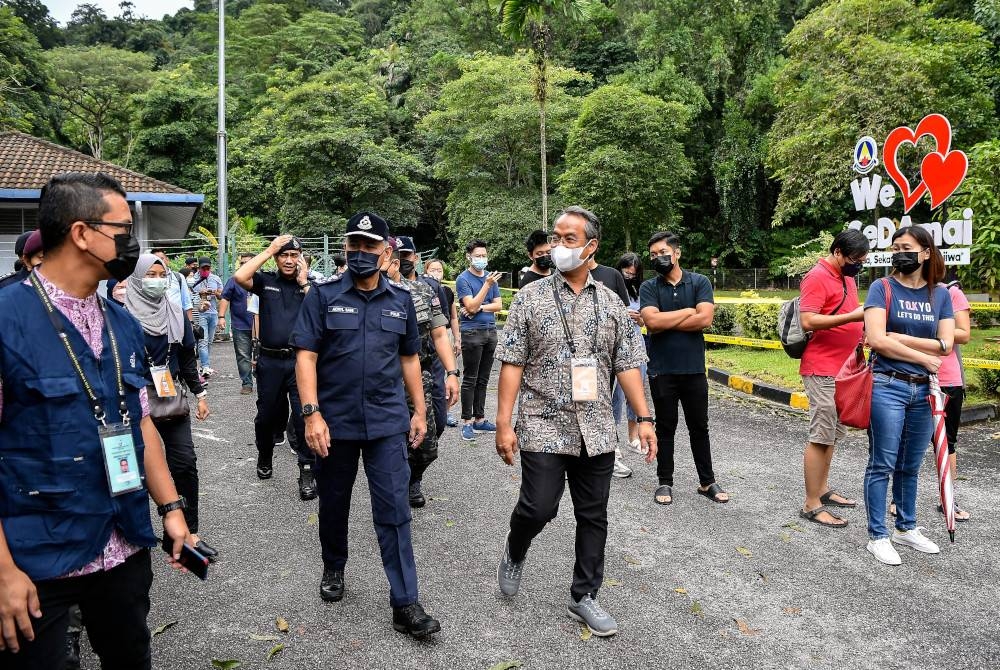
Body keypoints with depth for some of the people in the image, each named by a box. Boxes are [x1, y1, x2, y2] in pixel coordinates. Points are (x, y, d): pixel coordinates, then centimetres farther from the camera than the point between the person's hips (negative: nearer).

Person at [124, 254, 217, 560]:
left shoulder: (175, 313, 8)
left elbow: (188, 358, 14)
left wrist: (200, 394, 12)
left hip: (172, 399, 4)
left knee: (185, 462, 0)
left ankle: (190, 532, 8)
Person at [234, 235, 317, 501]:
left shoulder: (311, 285, 6)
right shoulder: (266, 281, 5)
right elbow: (240, 277, -14)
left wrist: (304, 283, -7)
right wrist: (269, 250, -8)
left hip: (301, 361, -1)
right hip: (270, 362, 1)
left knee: (304, 416, -8)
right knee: (267, 416, 15)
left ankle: (307, 472, 2)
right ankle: (264, 458, 40)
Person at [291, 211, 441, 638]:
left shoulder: (400, 299, 5)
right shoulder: (324, 295, -4)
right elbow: (305, 355, -8)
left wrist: (419, 410, 11)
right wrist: (311, 413, -17)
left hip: (388, 422, 1)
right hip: (335, 421, -1)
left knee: (394, 511, -1)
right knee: (333, 504, 16)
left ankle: (405, 604, 6)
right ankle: (333, 569, 41)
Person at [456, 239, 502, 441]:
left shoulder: (490, 277, 12)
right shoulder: (463, 279, -5)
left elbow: (498, 305, 7)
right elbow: (471, 306, -16)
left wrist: (480, 307, -9)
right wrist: (487, 284, -20)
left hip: (491, 331, 6)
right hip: (472, 332, -6)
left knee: (483, 379, 10)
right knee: (470, 379, -2)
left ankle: (479, 419, 17)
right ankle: (467, 422, 3)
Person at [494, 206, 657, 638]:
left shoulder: (611, 303, 6)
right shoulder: (531, 298, -2)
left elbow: (627, 365, 8)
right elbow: (512, 363, -5)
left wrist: (644, 418, 1)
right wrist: (503, 423, -10)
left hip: (597, 431, 3)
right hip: (543, 427, -3)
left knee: (593, 517, 9)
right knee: (538, 508, -5)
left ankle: (584, 597, 27)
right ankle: (514, 552, 30)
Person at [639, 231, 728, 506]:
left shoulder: (700, 282, 1)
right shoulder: (649, 287, 1)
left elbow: (705, 319, -14)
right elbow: (652, 321, -16)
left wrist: (664, 322, -12)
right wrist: (688, 311, -10)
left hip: (694, 369, 1)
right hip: (662, 370, 0)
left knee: (699, 428, 12)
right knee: (665, 428, 9)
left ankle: (707, 481, 24)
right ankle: (665, 482, 21)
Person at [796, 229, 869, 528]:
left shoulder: (847, 278, 16)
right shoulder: (817, 277, -12)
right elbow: (808, 321, -21)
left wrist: (865, 319, 6)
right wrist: (853, 317, -26)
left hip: (843, 369, 9)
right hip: (822, 370, -9)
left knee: (832, 434, 15)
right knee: (821, 436, -7)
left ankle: (822, 489, 27)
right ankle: (811, 505, -1)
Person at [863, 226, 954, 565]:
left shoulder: (940, 294, 8)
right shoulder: (882, 288, -3)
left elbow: (945, 345, -2)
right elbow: (876, 340, -15)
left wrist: (900, 338, -11)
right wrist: (923, 356, -8)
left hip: (924, 390, 4)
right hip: (888, 387, -4)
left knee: (910, 466, 15)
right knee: (883, 464, 1)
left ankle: (906, 528, 30)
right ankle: (878, 536, 11)